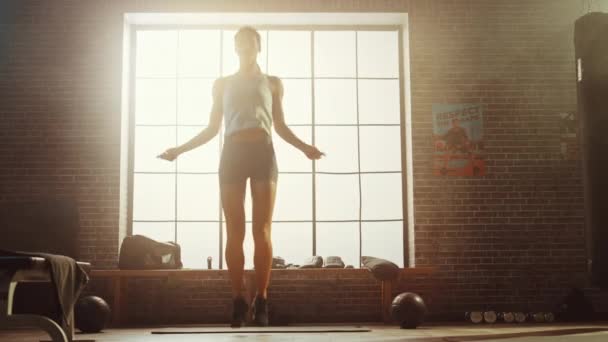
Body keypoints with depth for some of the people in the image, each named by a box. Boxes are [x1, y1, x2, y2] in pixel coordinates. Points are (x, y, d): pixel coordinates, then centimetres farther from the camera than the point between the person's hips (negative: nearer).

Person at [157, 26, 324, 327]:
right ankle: (238, 301, -2)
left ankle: (261, 300, -5)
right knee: (235, 231, -5)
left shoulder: (272, 83, 17)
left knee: (262, 230, -7)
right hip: (233, 153, 1)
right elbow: (212, 128, 18)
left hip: (262, 152, 0)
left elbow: (280, 126, 16)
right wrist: (179, 149, 10)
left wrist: (304, 147, 0)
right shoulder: (222, 84, 18)